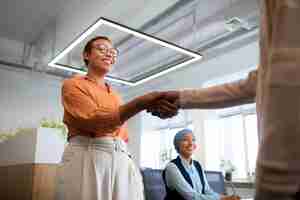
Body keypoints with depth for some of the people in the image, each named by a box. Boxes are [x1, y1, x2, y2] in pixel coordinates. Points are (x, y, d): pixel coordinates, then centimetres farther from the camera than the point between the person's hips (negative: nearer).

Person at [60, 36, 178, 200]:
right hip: (88, 156, -5)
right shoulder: (73, 84, 3)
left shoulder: (115, 96, 22)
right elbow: (94, 120, -15)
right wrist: (141, 103, -27)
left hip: (122, 159, 6)